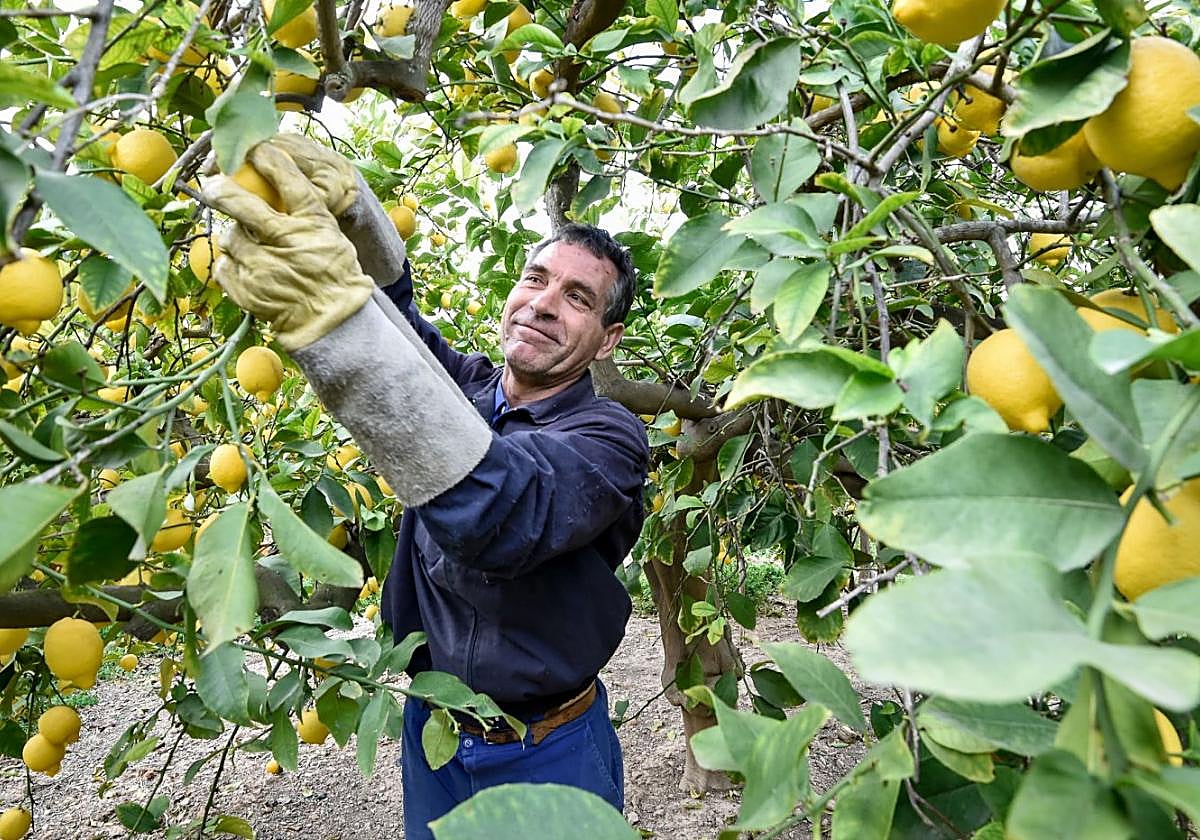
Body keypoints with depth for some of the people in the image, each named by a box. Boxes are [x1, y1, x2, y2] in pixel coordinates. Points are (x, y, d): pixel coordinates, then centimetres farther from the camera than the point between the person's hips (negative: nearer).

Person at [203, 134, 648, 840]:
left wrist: (335, 310, -50)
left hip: (548, 758, -4)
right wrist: (343, 199, -37)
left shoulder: (610, 439, -21)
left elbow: (499, 510, -41)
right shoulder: (464, 388, -3)